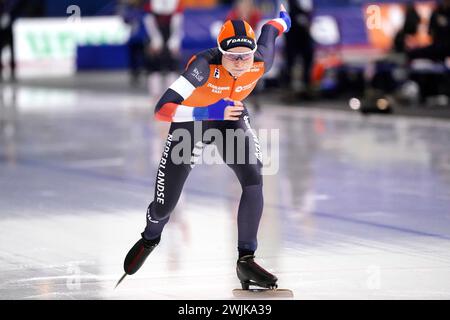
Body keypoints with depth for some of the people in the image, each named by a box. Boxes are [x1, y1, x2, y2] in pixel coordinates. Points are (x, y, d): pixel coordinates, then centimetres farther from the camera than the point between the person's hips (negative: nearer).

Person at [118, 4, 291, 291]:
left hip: (232, 117, 3)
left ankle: (246, 259, -15)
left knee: (253, 180, -25)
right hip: (190, 120, -2)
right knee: (165, 205, 5)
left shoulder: (261, 63, -27)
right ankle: (150, 239, 43)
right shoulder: (205, 65, -40)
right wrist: (209, 112, -56)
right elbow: (162, 110, -44)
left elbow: (269, 30, -1)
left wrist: (283, 20, 23)